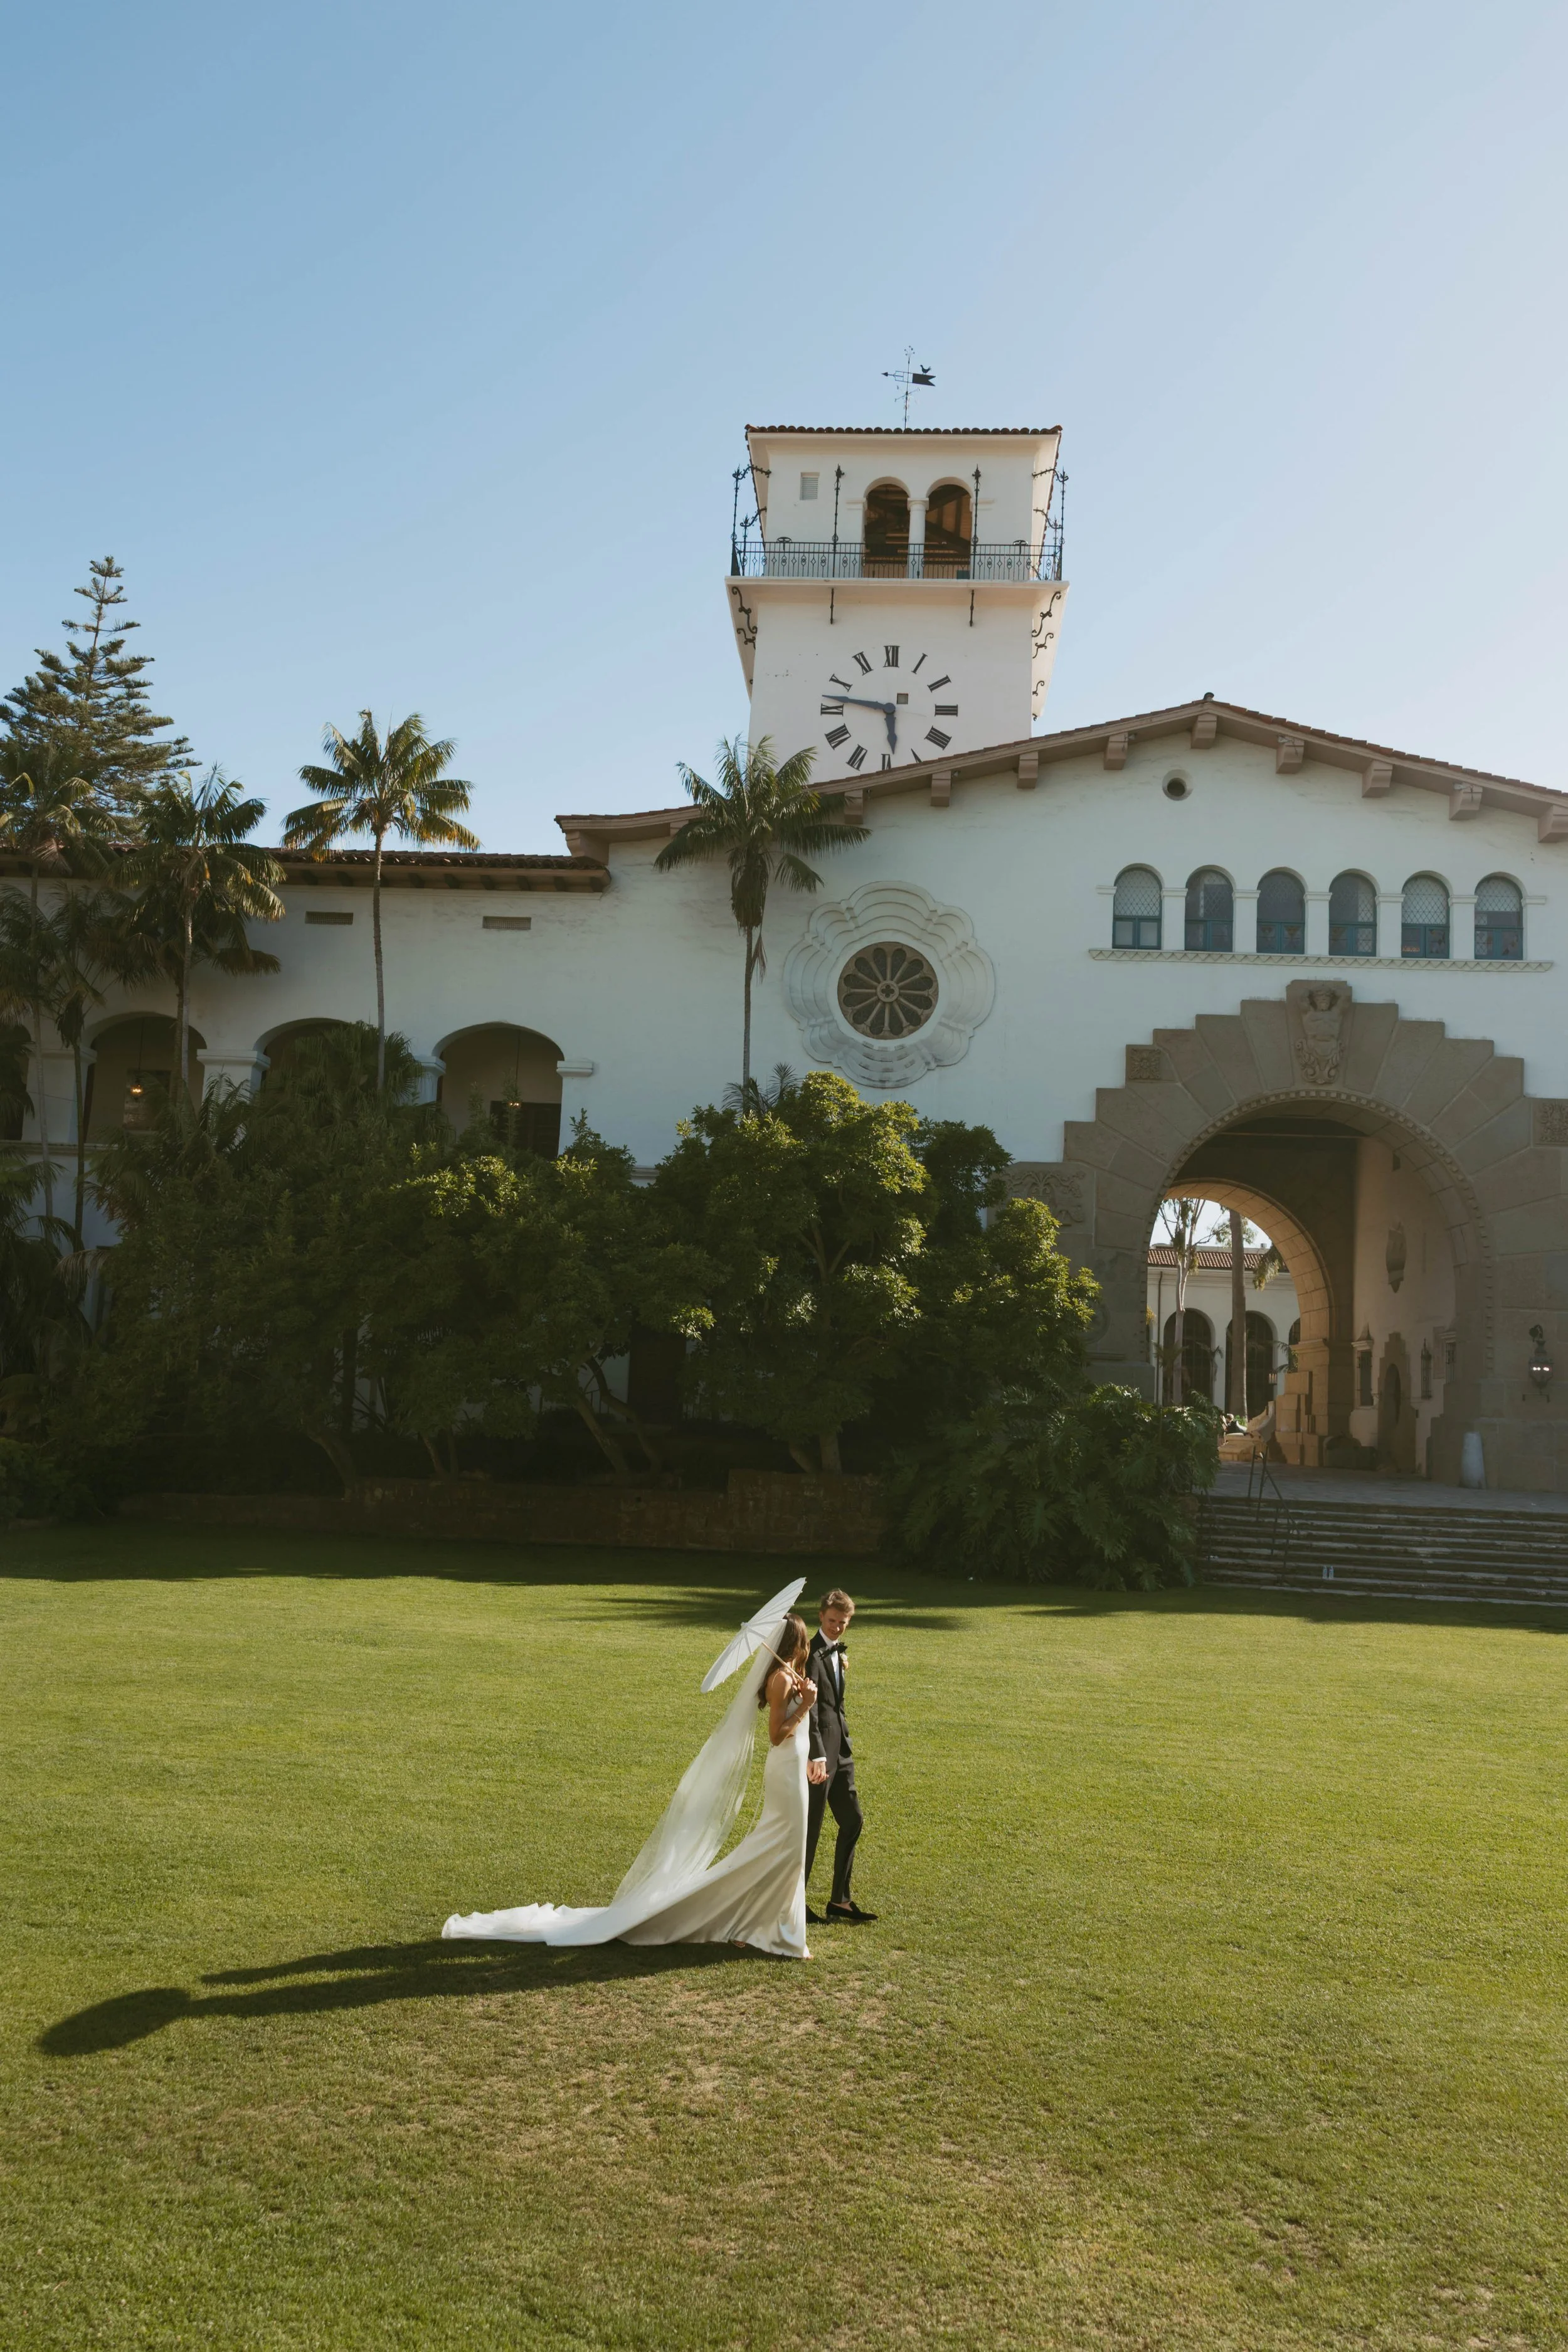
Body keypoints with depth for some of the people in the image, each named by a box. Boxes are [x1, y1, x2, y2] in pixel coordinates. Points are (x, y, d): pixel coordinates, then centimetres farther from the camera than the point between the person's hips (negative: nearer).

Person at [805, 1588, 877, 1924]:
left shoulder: (839, 1652, 12)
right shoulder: (813, 1656, -18)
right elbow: (809, 1710, -27)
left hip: (840, 1751, 9)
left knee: (853, 1821, 13)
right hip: (819, 1757, -9)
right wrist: (817, 1757, -35)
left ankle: (840, 1900, 23)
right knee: (810, 1829, 1)